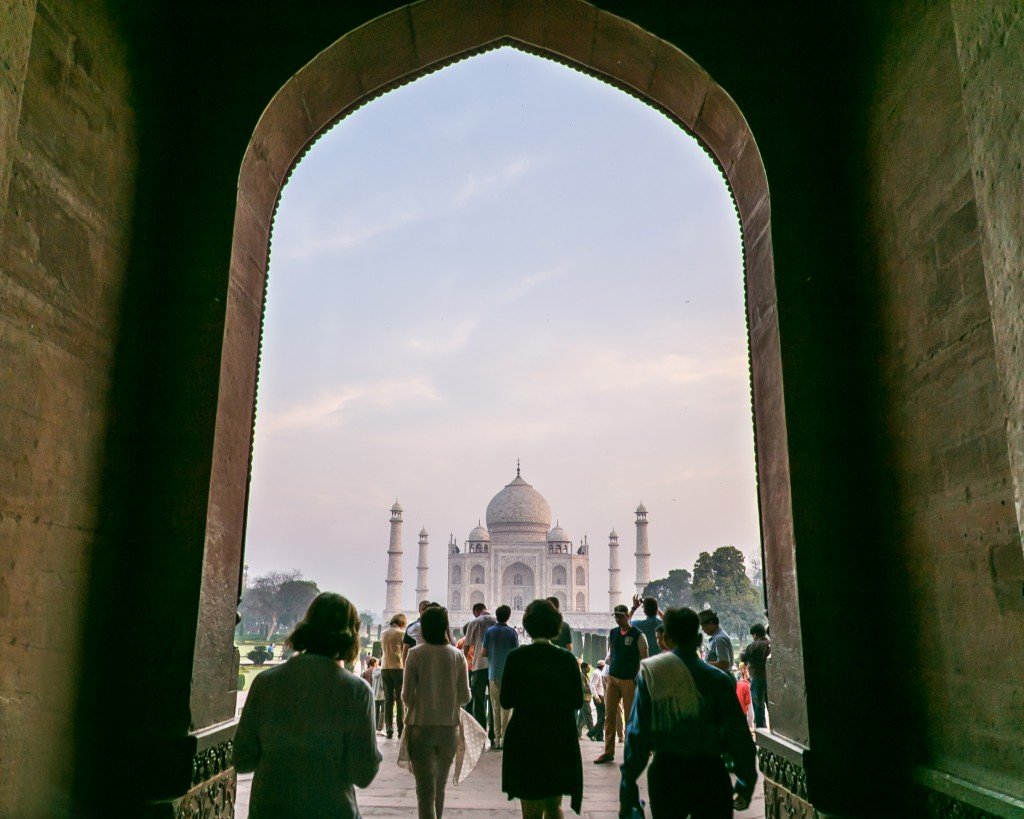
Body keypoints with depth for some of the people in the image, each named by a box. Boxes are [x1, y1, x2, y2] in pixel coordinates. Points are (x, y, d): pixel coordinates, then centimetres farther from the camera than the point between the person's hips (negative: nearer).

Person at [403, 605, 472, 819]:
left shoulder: (415, 654, -8)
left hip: (420, 727, -3)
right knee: (440, 786, 22)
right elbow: (465, 696, -1)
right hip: (449, 727, 3)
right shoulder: (457, 655, -3)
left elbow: (407, 696, -6)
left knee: (425, 789, 1)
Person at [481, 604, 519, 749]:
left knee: (495, 707, 9)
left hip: (493, 673, 2)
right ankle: (504, 738, -1)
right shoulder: (512, 632, -5)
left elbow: (484, 652, 1)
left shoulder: (489, 631, 1)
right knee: (506, 706, 2)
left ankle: (497, 738, 9)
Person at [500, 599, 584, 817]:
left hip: (525, 740, -2)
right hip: (561, 740, 2)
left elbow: (506, 701, -7)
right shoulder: (567, 659, -5)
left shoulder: (516, 657, -10)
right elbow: (577, 701, 0)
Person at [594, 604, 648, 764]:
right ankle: (608, 752, 10)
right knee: (609, 715, 4)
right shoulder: (612, 633, 8)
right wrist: (607, 675, 10)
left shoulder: (638, 635, -7)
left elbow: (644, 660, -6)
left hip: (629, 680, -5)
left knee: (631, 716, 1)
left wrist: (638, 680, -11)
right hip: (612, 678, 5)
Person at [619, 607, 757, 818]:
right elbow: (738, 736, -6)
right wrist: (746, 783, 7)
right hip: (709, 773, -1)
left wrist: (628, 785, -1)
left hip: (665, 773, 2)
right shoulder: (719, 679, -7)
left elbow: (637, 734, -7)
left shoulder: (649, 674, -5)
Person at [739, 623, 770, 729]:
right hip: (770, 679, 6)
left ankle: (760, 727, 1)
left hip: (758, 679, -6)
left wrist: (742, 652, 12)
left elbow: (744, 657, -10)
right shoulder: (771, 644, 5)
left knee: (758, 705, 1)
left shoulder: (755, 645, -15)